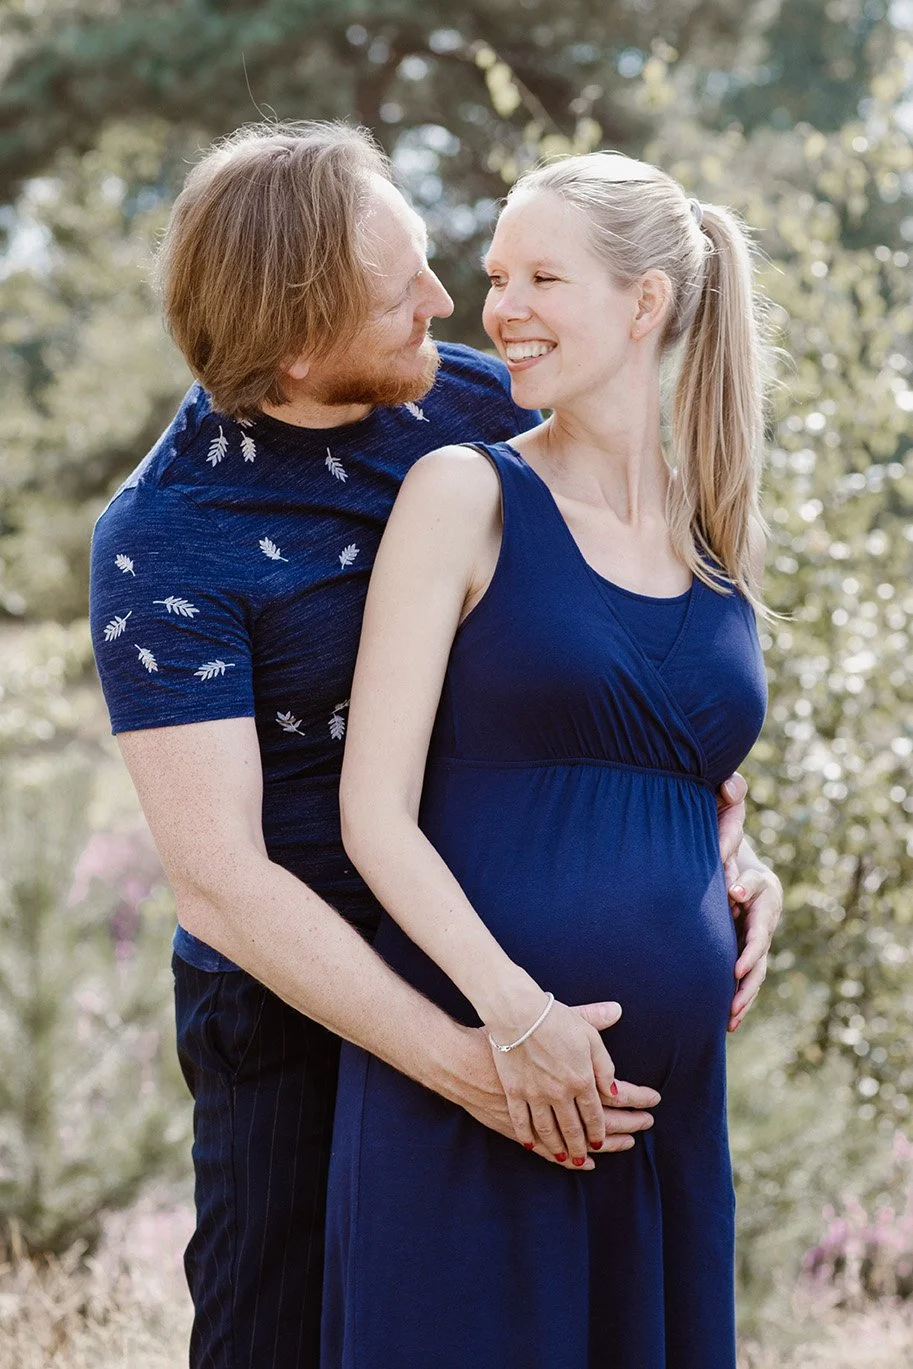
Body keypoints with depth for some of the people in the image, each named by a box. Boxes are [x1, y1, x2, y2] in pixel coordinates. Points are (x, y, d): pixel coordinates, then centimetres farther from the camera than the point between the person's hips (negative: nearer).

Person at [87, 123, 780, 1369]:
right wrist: (466, 1067, -31)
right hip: (301, 1004, -4)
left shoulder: (480, 403, -3)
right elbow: (216, 873, -24)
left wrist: (720, 827, -5)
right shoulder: (163, 545, -18)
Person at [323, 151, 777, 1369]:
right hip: (468, 1061, -4)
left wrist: (740, 911, 8)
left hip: (672, 1087, 5)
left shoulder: (723, 540, 12)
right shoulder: (466, 495, -1)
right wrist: (513, 1008, -18)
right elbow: (375, 809, -8)